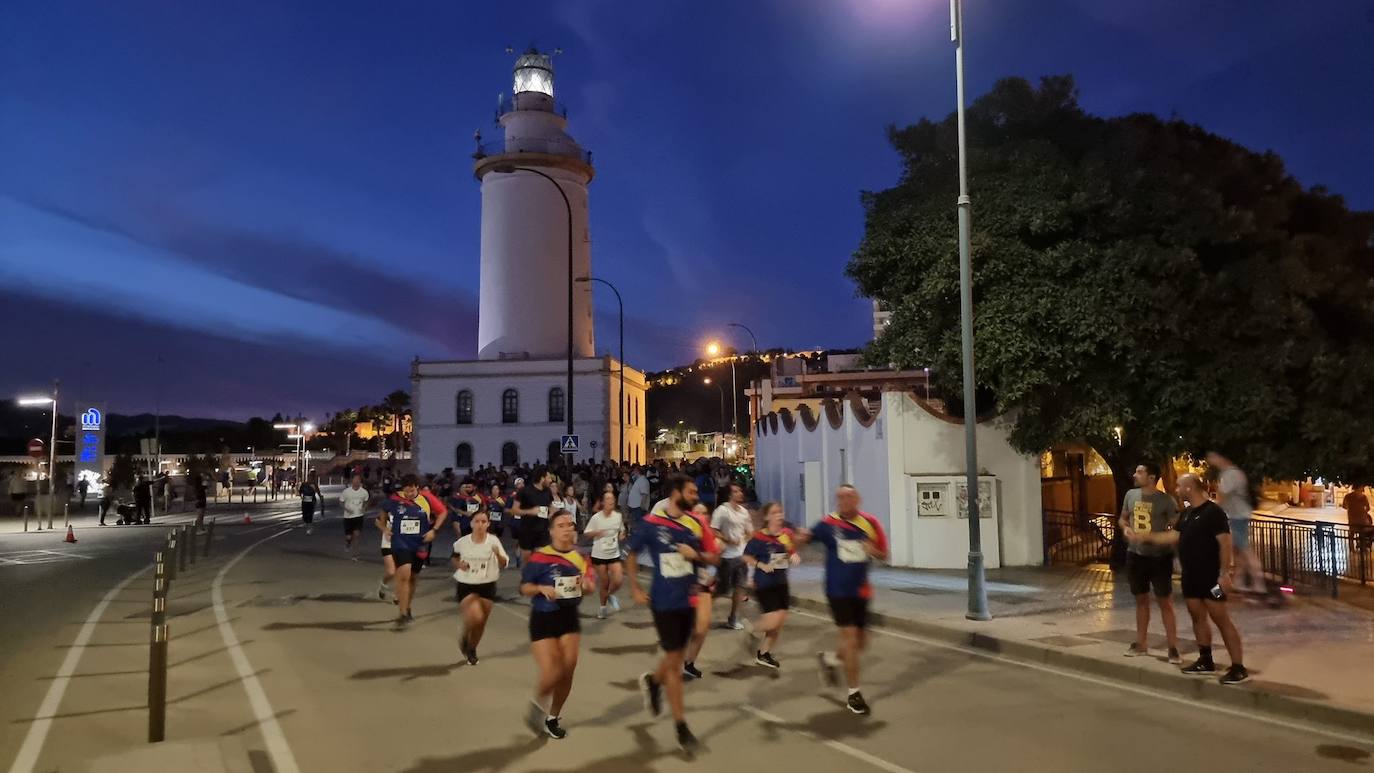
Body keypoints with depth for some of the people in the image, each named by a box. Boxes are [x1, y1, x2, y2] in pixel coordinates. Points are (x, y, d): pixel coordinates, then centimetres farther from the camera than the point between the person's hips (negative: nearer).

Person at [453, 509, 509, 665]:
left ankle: (472, 649, 34)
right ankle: (464, 638, 12)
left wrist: (498, 554, -27)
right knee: (475, 617, -21)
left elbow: (503, 564, -8)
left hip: (487, 586, 1)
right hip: (466, 585, -1)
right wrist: (458, 564, -8)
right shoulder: (462, 542, -5)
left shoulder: (493, 541, -7)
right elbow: (454, 558, 14)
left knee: (481, 622, 8)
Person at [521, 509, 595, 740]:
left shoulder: (580, 556, 2)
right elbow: (524, 587, -7)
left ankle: (553, 716, 29)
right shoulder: (540, 557, -12)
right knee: (551, 674, -11)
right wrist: (541, 588, -26)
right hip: (543, 619, -5)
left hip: (569, 617, 5)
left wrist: (587, 585, -12)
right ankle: (538, 703, 23)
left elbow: (589, 587, 11)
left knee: (567, 671, 5)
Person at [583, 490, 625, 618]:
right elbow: (587, 533, -5)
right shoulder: (596, 517, -10)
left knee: (618, 580, -11)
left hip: (614, 554, 2)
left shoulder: (619, 516, -1)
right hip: (599, 555, -2)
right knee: (604, 582, 4)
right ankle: (603, 606, 27)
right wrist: (597, 532, -22)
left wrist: (622, 535, -5)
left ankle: (610, 594, 24)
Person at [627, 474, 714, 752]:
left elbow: (714, 558, 7)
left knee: (676, 655, 17)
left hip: (689, 599, 5)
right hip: (664, 600, -5)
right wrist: (635, 589, -4)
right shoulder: (651, 523, -10)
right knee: (674, 660, -2)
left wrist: (696, 554, -13)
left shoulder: (696, 524, 1)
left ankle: (652, 682, 50)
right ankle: (681, 728, 9)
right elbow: (631, 556, 2)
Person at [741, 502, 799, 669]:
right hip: (764, 584, -6)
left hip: (781, 583, 6)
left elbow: (792, 553, 14)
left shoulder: (787, 534, 1)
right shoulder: (759, 537, -15)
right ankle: (754, 635, 20)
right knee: (773, 620, -13)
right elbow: (746, 557, -8)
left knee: (780, 621, 8)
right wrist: (761, 565, -21)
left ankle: (764, 653, 26)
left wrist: (794, 557, -8)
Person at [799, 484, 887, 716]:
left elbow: (883, 555, 6)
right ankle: (853, 694, 6)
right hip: (838, 591, -4)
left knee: (861, 643, 11)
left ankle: (829, 659, 40)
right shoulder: (829, 523, -11)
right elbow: (807, 537, -18)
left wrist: (873, 551, -16)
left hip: (861, 591, 4)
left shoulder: (870, 523, -2)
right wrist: (801, 537, -41)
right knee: (850, 639, -8)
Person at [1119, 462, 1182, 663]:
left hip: (1159, 557, -5)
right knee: (1141, 599, 16)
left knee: (1165, 602, -1)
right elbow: (1122, 518, 16)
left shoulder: (1165, 500, -11)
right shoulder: (1131, 494, 3)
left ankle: (1173, 648, 5)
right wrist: (1126, 528, -5)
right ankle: (1141, 643, 27)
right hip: (1135, 555, 5)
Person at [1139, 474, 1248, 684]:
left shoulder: (1213, 512, -15)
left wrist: (1225, 573, -23)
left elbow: (1225, 544, -18)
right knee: (1197, 617, 14)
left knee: (1221, 619, -7)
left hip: (1210, 576, -9)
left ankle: (1239, 668, -3)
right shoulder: (1186, 513, 12)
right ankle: (1205, 661, 24)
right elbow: (1173, 536, 17)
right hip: (1190, 576, 9)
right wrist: (1145, 536, 14)